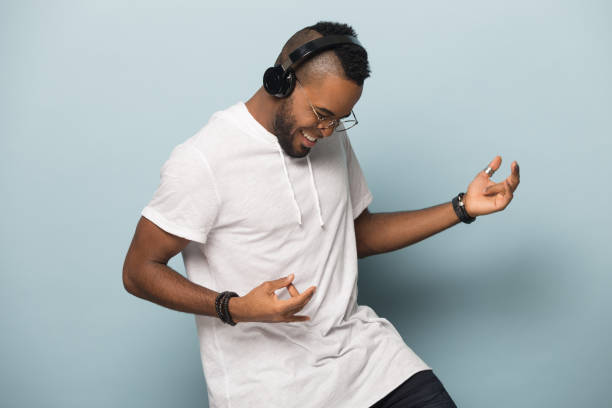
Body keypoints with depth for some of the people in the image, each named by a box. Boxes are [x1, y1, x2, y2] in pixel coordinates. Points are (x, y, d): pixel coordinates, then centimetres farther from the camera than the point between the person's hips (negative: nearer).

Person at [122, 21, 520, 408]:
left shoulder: (332, 139, 9)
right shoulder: (201, 161, -13)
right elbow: (140, 271, -10)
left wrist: (462, 208, 7)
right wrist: (234, 308, -25)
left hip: (356, 346, 6)